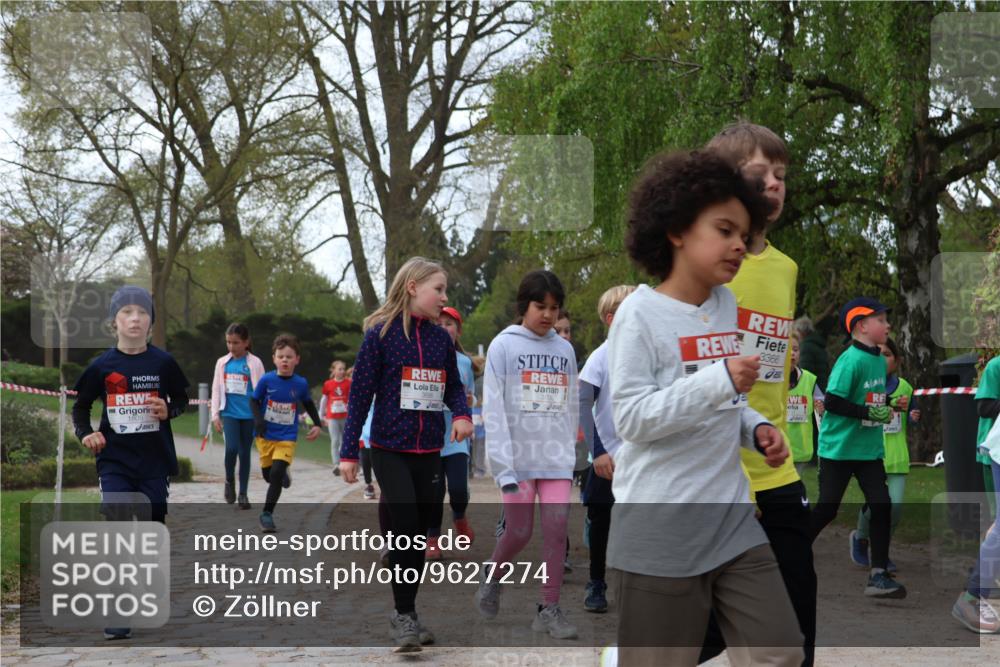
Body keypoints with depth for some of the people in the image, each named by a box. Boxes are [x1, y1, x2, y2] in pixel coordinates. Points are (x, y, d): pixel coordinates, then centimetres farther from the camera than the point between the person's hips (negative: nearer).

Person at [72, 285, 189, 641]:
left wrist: (168, 411, -11)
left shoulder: (162, 362, -2)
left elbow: (181, 399, 10)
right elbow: (80, 406, 10)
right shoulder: (102, 366, -2)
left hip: (155, 462, 1)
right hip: (115, 462, -1)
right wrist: (85, 433, -8)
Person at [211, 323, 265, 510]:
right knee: (231, 448, -17)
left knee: (245, 453, 6)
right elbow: (216, 389, 10)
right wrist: (215, 415, 5)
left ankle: (243, 494, 17)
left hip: (249, 415, -1)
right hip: (229, 413, 1)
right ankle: (229, 481, 10)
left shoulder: (254, 363, -3)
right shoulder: (222, 362, 6)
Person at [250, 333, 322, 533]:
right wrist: (258, 419, -16)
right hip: (265, 436, 1)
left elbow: (308, 404, 11)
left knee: (276, 473, -16)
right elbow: (254, 401, 0)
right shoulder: (266, 380, -11)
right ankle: (283, 474, 51)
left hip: (287, 438, -1)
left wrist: (317, 424, 7)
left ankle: (267, 514, -5)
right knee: (268, 474, 14)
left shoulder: (301, 384, -8)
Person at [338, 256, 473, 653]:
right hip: (390, 449, -5)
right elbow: (360, 393, -5)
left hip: (429, 451, 5)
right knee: (405, 529, -14)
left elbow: (453, 385, 16)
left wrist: (461, 414, -7)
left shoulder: (441, 338, 6)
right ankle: (403, 615, -1)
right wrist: (349, 451, -7)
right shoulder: (380, 334, -7)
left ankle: (407, 615, 19)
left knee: (419, 537, 8)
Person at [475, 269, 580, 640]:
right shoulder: (503, 346, -4)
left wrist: (571, 453, 7)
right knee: (519, 532, 1)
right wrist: (503, 468, -13)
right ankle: (492, 575, 29)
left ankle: (549, 608, 6)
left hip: (557, 458, 3)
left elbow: (571, 407, 12)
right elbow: (494, 410, -8)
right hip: (519, 457, -3)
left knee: (556, 531, -2)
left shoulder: (565, 349, 9)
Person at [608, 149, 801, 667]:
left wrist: (757, 429, 1)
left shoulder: (727, 305, 10)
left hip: (733, 519, 7)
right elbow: (632, 418, -18)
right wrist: (720, 380, -24)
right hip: (661, 530, -7)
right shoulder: (640, 313, -11)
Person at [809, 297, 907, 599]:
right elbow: (832, 402, -22)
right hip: (839, 448, -7)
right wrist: (870, 412, -22)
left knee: (882, 505, -3)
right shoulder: (850, 360, -18)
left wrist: (886, 408, 2)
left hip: (870, 448, 7)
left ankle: (879, 575, 2)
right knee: (827, 509, 1)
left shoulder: (879, 360, 7)